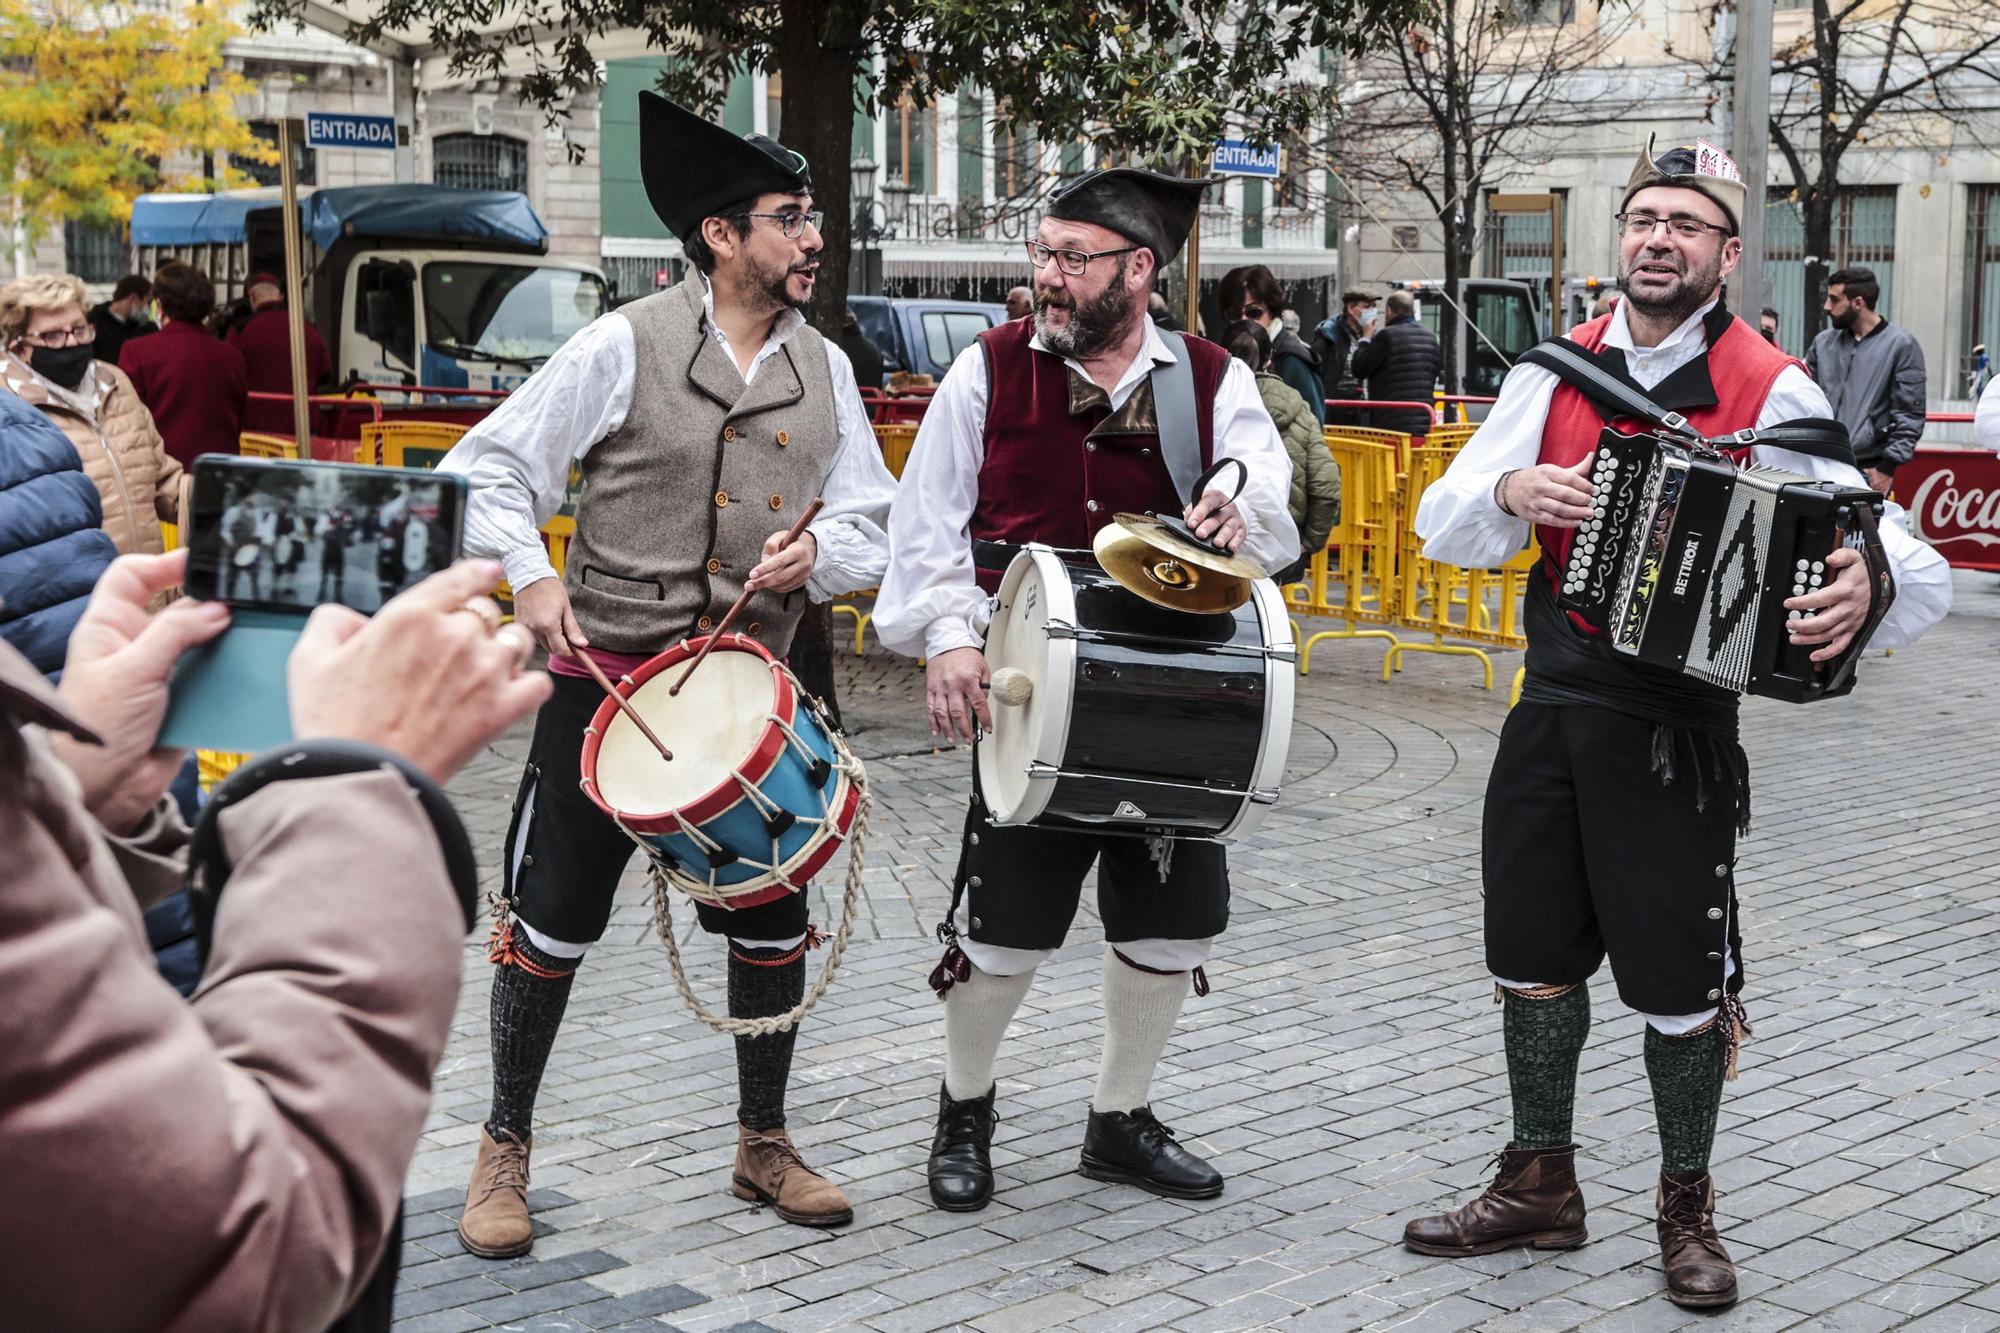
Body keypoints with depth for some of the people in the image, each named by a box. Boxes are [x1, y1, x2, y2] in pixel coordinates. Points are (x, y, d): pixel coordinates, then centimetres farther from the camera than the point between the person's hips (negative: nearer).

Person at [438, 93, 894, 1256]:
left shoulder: (825, 371, 7)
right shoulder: (627, 345, -6)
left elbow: (876, 530, 9)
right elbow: (489, 469, -3)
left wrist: (817, 555, -12)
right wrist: (532, 576, -17)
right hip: (607, 673, -4)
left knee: (772, 918, 8)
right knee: (556, 919, 2)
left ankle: (764, 1145, 26)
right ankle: (506, 1152, 19)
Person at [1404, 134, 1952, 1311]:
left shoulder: (1771, 390, -8)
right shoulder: (1555, 372, 4)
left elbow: (1911, 562, -12)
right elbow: (1444, 528, 3)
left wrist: (1870, 590, -36)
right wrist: (1509, 491, -18)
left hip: (1677, 727, -4)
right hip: (1552, 710, 4)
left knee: (1682, 983, 6)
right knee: (1535, 959, 13)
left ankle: (1688, 1210, 26)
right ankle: (1541, 1189, 31)